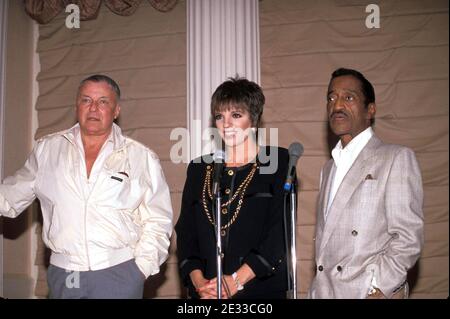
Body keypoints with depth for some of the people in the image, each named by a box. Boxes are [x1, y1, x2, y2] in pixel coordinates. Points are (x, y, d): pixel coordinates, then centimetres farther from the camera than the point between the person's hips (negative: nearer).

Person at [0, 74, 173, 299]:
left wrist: (142, 268, -7)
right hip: (61, 275, 2)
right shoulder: (47, 149, 7)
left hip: (119, 274, -2)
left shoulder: (142, 158, 1)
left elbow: (157, 221, 0)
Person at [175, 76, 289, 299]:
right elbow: (185, 231, 6)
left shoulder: (278, 162, 0)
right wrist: (198, 280, -9)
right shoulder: (199, 168, 10)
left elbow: (281, 230, -9)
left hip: (262, 288, -2)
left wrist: (237, 280, -15)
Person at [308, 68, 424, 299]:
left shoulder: (397, 158, -5)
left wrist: (375, 290, -16)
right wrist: (318, 289, 5)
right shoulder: (329, 168, 15)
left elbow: (408, 238, -11)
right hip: (322, 291, 5)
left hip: (368, 292, -5)